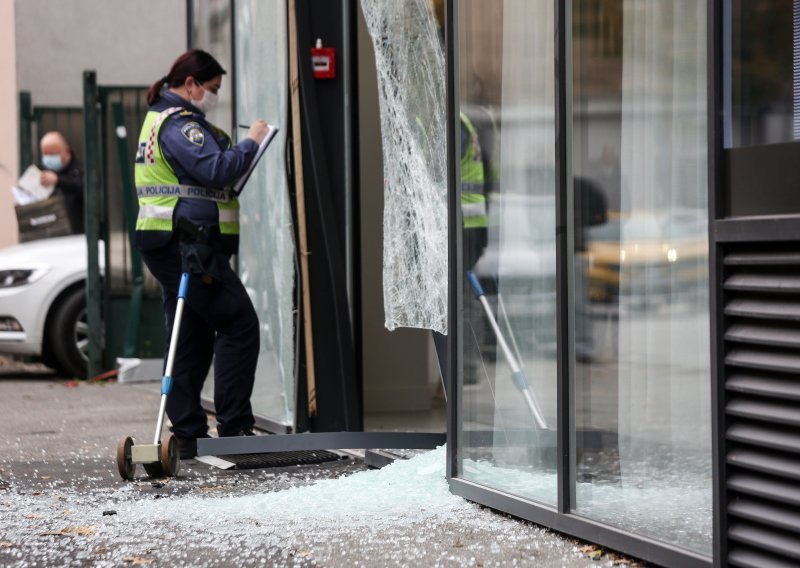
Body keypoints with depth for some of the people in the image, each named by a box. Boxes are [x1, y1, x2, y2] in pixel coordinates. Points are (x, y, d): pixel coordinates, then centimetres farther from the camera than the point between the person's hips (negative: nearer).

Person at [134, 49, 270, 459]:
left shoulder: (159, 119, 23)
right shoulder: (180, 124, -12)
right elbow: (216, 169, -23)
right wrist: (251, 142, -10)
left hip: (168, 247, 11)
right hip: (188, 244, -11)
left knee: (190, 338, 11)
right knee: (239, 323, -9)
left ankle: (188, 434, 12)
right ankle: (233, 426, -10)